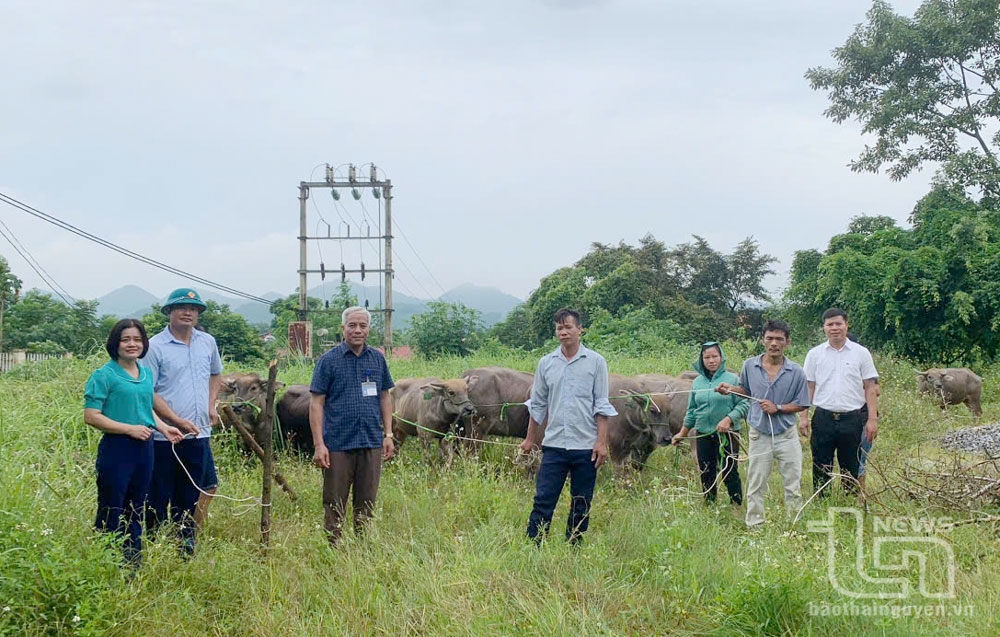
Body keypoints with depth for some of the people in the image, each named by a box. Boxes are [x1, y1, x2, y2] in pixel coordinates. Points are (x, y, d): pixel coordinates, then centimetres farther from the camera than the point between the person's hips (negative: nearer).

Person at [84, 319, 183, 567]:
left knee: (136, 510, 15)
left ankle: (134, 564, 24)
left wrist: (163, 427, 7)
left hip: (144, 449, 7)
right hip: (116, 449, -7)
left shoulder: (147, 374, 12)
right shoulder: (104, 375, -9)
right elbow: (91, 416, -14)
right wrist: (130, 429, -18)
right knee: (111, 512, -2)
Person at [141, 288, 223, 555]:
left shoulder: (208, 342, 10)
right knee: (161, 501, 2)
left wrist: (211, 406, 11)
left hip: (199, 435, 5)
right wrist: (178, 421, -19)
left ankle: (186, 549, 22)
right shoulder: (155, 347, -8)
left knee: (192, 497, 11)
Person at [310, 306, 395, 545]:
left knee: (367, 504, 10)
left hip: (371, 444, 4)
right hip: (338, 444, -3)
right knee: (334, 505, 3)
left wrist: (388, 435, 8)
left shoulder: (378, 359, 9)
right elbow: (316, 403, -5)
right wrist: (319, 444, -12)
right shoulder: (329, 361, -3)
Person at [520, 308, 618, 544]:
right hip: (553, 445, 1)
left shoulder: (595, 362, 1)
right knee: (543, 500, -4)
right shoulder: (546, 363, 7)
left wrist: (602, 442, -7)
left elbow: (601, 406, -1)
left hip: (585, 446, -1)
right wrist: (530, 439, 16)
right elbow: (537, 405, 15)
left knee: (581, 505, 7)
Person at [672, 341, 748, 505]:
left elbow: (744, 404, -9)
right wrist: (682, 434, 17)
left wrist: (729, 419, -22)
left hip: (727, 434, -4)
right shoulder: (697, 382, 8)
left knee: (730, 473, -2)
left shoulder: (733, 379, -6)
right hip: (703, 435, 4)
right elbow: (691, 411, 16)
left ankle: (737, 506, 9)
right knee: (706, 473, 10)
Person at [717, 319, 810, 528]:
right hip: (759, 435, 1)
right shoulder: (749, 366, -2)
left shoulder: (796, 372, -7)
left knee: (793, 486, 7)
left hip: (787, 435, -1)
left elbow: (801, 404, -2)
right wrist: (730, 389, -3)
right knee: (755, 486, 8)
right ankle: (754, 527, 17)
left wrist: (777, 408, -15)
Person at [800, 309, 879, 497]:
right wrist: (803, 417, 0)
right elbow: (808, 387, 7)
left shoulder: (861, 353, 3)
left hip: (852, 418, -1)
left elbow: (870, 388, 3)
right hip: (823, 418, 1)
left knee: (852, 470, 7)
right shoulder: (815, 354, 6)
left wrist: (872, 419, -4)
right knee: (821, 468, 4)